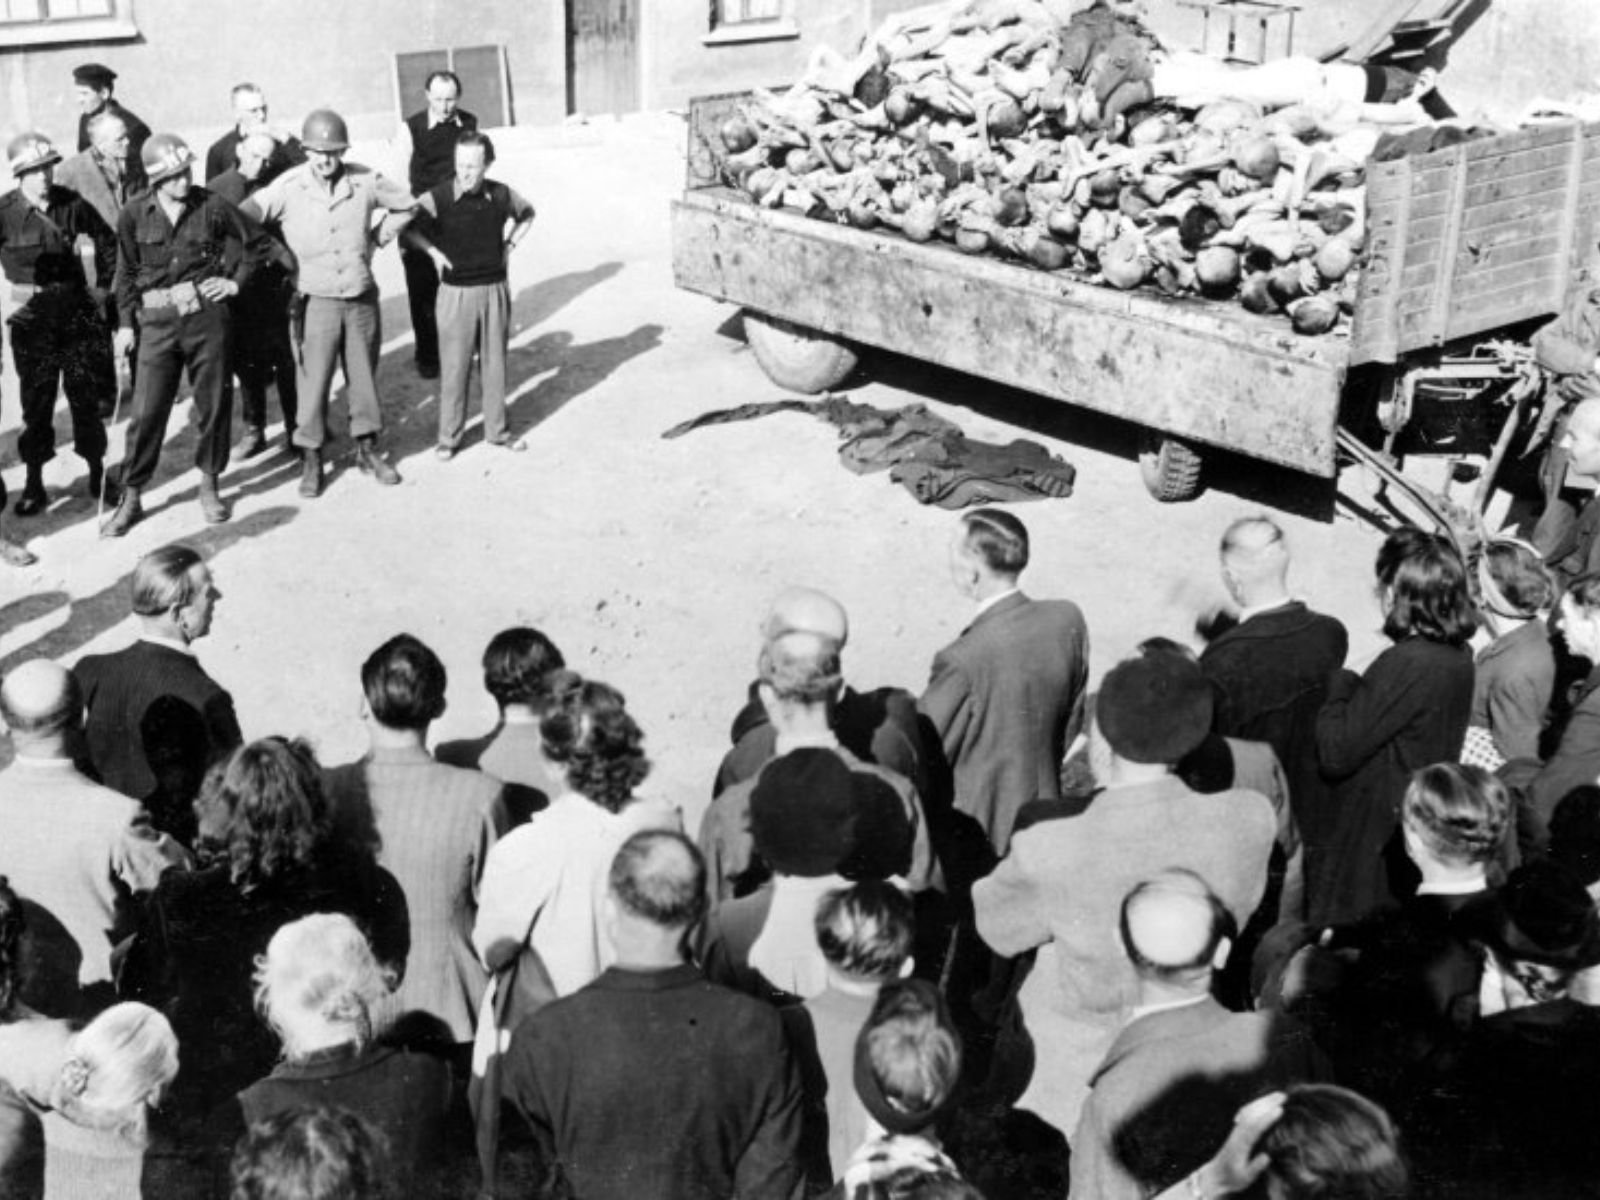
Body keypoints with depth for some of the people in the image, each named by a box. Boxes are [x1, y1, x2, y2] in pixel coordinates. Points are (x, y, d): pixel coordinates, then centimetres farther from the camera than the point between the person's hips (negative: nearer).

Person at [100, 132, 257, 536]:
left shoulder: (213, 207, -4)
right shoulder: (135, 214, -2)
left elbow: (246, 248, 11)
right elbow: (127, 272, 8)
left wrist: (234, 281, -2)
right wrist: (126, 323, 6)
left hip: (207, 316, 0)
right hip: (158, 320, 0)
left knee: (214, 402, 7)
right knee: (149, 409, 0)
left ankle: (209, 486, 24)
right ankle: (130, 499, 9)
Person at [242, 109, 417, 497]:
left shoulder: (364, 182, -4)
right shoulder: (288, 187, -11)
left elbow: (408, 204, 10)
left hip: (362, 298, 3)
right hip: (316, 301, -2)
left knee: (364, 375, 13)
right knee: (313, 382, 1)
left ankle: (367, 449, 28)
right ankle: (311, 458, 13)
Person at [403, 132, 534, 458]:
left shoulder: (501, 195, -3)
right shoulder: (437, 198, -13)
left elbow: (526, 214, 18)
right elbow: (404, 227, -2)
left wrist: (509, 245, 7)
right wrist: (432, 251, -9)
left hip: (495, 289, 3)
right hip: (456, 293, -3)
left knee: (494, 363, 12)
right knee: (454, 367, 3)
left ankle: (496, 430, 25)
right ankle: (449, 437, 13)